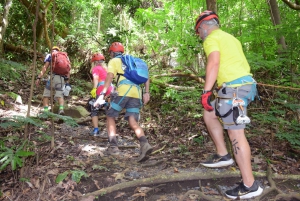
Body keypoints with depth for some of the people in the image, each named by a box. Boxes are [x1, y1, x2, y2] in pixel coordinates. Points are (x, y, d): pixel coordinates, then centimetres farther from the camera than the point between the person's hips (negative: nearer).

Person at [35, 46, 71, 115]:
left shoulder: (50, 55, 15)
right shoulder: (65, 56, 24)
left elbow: (45, 68, 1)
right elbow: (68, 69, 13)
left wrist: (38, 78, -4)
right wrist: (67, 81, 13)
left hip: (54, 76, -3)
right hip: (63, 78, 3)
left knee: (46, 95, 8)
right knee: (60, 95, 8)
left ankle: (46, 112, -5)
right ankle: (61, 109, -18)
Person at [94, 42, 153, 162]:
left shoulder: (114, 61, 15)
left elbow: (109, 77, -4)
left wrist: (102, 95, -10)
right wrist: (146, 93, 15)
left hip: (123, 91, -5)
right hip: (136, 93, 5)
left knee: (110, 117, 12)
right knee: (133, 122, 1)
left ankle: (113, 146, 3)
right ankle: (144, 144, -23)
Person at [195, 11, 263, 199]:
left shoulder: (211, 38, -2)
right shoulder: (229, 37, 26)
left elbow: (214, 63, -19)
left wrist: (206, 91, -22)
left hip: (234, 87, -10)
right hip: (243, 83, 10)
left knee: (236, 134, -7)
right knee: (209, 114, 20)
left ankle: (250, 185, 0)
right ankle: (223, 155, 23)